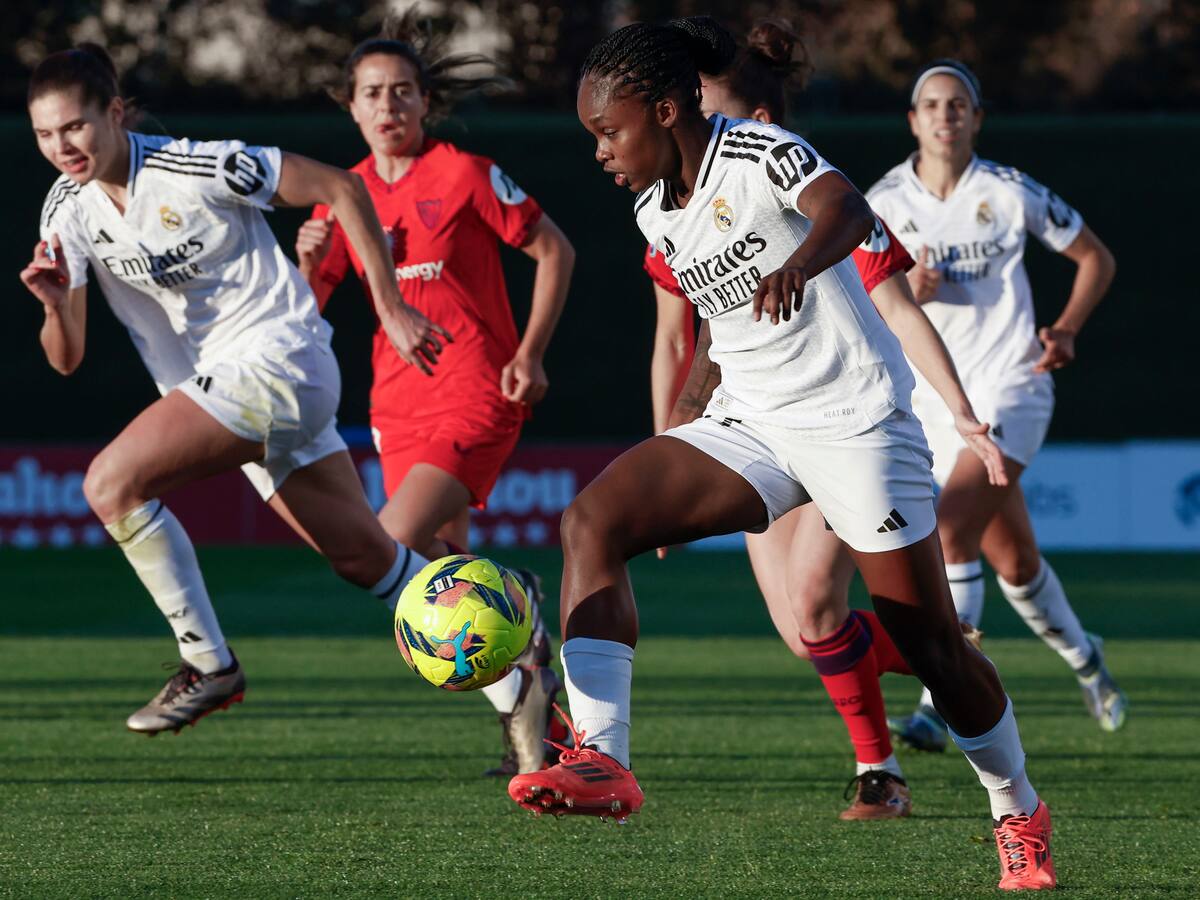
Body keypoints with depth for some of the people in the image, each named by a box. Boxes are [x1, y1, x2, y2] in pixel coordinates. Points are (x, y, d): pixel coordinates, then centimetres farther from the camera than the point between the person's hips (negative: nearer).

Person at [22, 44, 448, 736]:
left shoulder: (197, 169, -18)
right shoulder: (69, 211, 1)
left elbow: (341, 188, -10)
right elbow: (67, 359, 2)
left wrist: (391, 308, -7)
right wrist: (56, 304, -21)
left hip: (278, 355, -7)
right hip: (218, 383, 7)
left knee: (113, 482, -21)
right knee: (365, 558, 12)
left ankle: (209, 666, -12)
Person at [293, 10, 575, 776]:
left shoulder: (463, 174, -7)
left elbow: (554, 250, -1)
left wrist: (531, 353, -6)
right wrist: (309, 259, -13)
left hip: (476, 390, -6)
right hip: (398, 398, 6)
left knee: (394, 549, -20)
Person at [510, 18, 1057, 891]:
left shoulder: (759, 154, -15)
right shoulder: (656, 211, 8)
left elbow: (845, 208, -36)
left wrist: (796, 266, -57)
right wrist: (682, 414, 22)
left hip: (854, 416, -6)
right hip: (748, 424, 6)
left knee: (933, 648, -1)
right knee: (593, 518, -18)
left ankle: (1020, 815, 24)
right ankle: (602, 762, -27)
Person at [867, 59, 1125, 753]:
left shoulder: (1011, 193, -6)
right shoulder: (885, 203, 1)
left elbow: (1096, 258, 6)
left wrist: (1064, 331, -8)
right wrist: (905, 294, -15)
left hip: (1010, 389, -4)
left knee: (953, 532, -23)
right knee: (1013, 561, 11)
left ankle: (940, 705, -23)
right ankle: (1083, 658, 39)